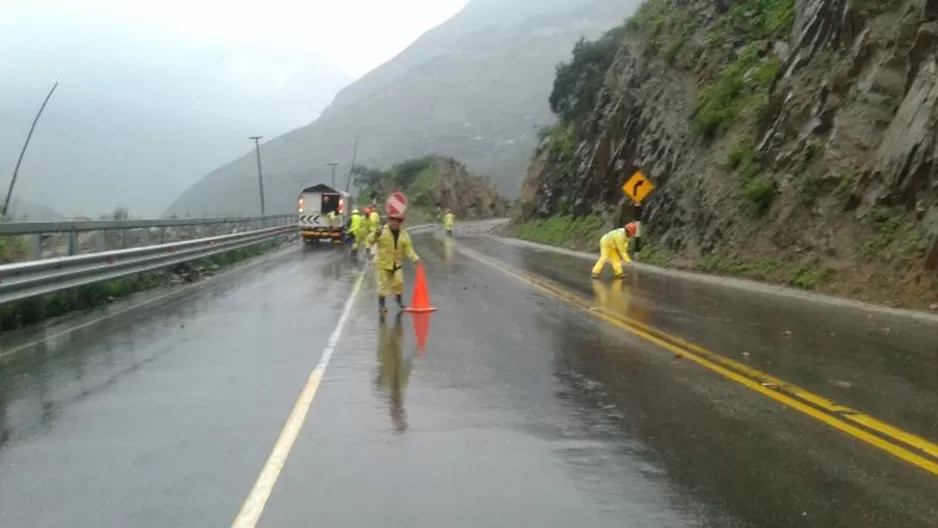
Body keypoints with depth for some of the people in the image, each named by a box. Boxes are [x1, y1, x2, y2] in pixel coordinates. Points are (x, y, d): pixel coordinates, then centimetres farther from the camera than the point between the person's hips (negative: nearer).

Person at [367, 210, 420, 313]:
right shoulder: (382, 231, -13)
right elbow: (370, 241, -18)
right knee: (383, 283, 2)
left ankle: (399, 300, 26)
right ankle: (381, 304, 16)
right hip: (383, 262, -3)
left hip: (397, 263, 3)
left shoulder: (404, 233, -2)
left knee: (399, 282, 2)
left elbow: (408, 248, -4)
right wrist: (376, 234, -39)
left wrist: (415, 259, -18)